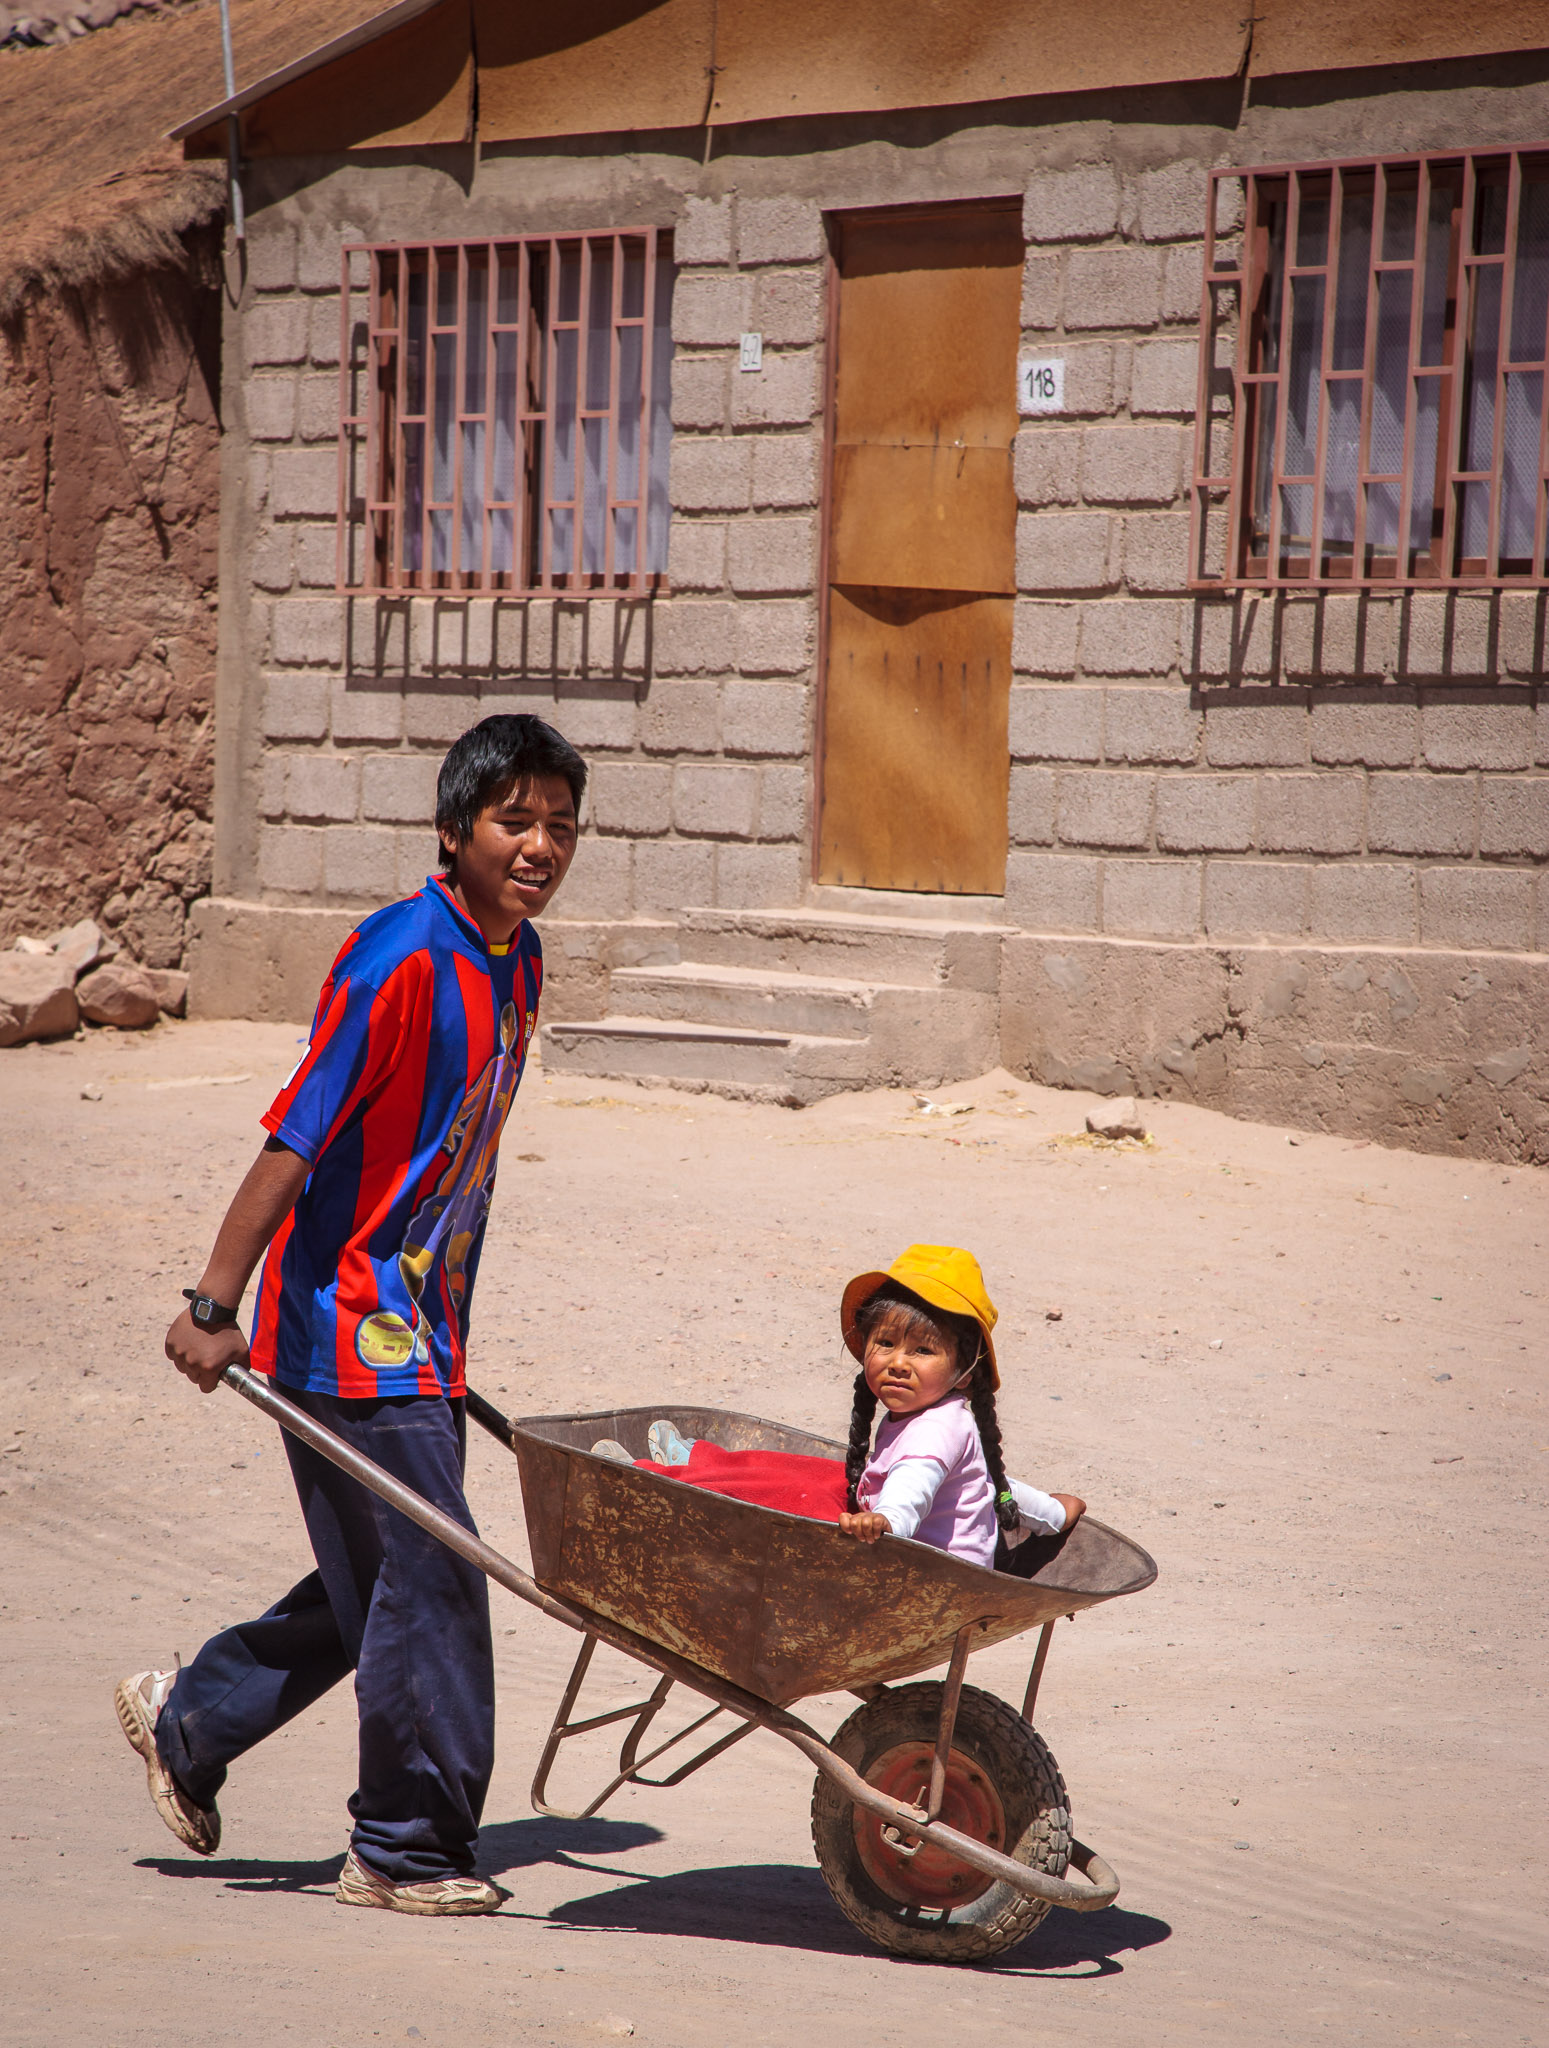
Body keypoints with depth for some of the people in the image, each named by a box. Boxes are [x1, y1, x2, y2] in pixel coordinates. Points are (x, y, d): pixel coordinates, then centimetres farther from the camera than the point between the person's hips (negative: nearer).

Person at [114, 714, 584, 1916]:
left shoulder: (517, 960, 8)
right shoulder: (399, 961, -19)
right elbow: (294, 1142, -19)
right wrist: (215, 1309, -19)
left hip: (420, 1334, 9)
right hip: (349, 1326, -9)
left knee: (377, 1584, 15)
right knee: (428, 1580, -4)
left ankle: (186, 1725, 31)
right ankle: (410, 1848, 8)